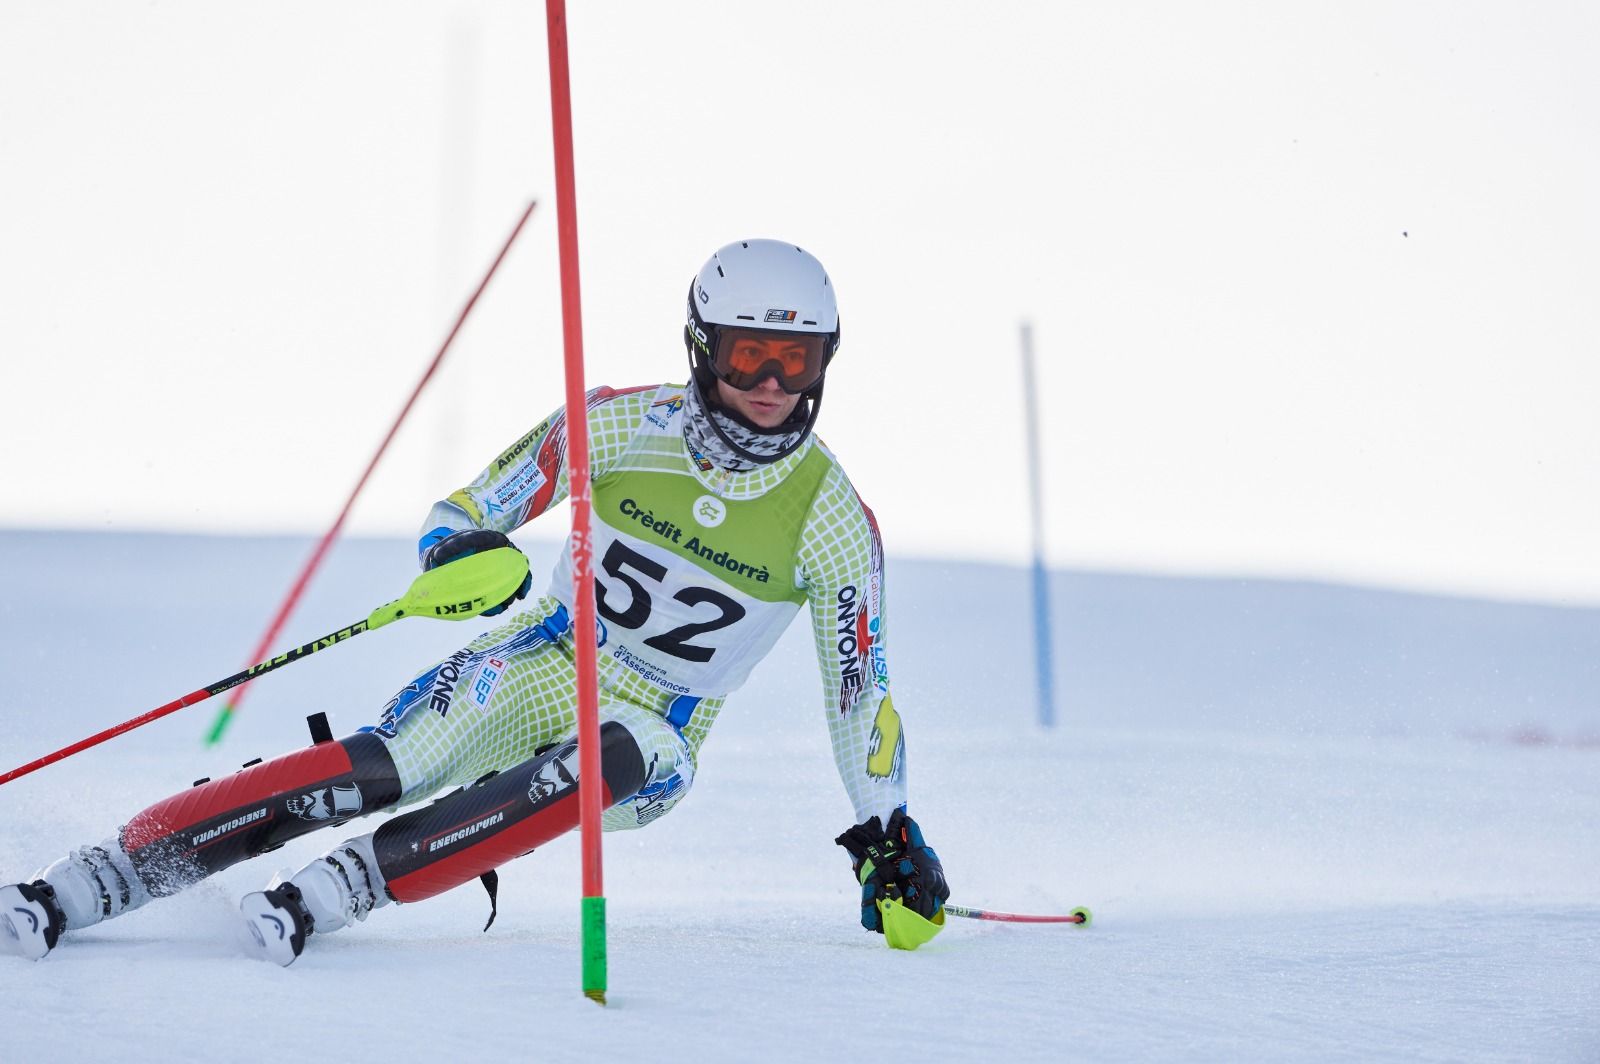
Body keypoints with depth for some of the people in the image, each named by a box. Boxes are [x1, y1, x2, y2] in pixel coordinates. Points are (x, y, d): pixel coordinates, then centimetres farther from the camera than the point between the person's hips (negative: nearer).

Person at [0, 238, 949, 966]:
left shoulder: (832, 519, -8)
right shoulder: (628, 426, -8)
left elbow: (859, 690, 4)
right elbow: (467, 511, -3)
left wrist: (892, 839, 2)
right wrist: (461, 555, -27)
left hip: (653, 741, 0)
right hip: (540, 668, 1)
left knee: (604, 764, -38)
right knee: (378, 768, -27)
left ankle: (329, 894, -42)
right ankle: (88, 883, -30)